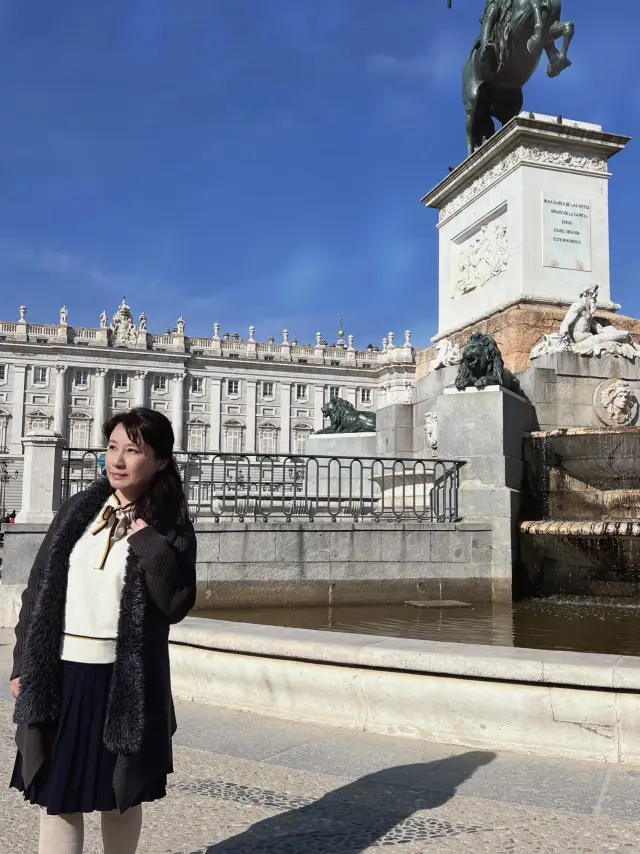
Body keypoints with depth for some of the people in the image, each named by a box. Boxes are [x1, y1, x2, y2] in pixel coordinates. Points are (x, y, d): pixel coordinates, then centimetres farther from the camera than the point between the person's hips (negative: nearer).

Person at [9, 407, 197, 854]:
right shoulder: (77, 511, 3)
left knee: (122, 794, 13)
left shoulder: (171, 529, -6)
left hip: (124, 681, -2)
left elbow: (176, 604, -17)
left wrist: (146, 537, -20)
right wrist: (23, 662, 5)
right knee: (57, 793, 8)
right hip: (59, 674, 3)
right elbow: (38, 589, 7)